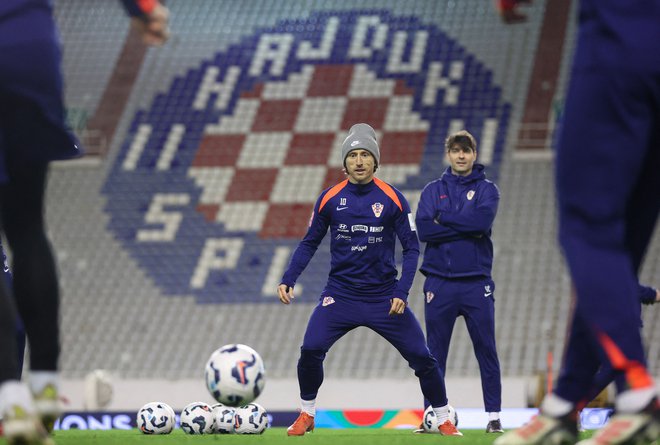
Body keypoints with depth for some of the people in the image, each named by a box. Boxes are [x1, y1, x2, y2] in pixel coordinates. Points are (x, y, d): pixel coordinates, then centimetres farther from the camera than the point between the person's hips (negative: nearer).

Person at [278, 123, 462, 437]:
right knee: (310, 350, -16)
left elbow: (411, 248, -2)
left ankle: (444, 420, 16)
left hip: (385, 296, 0)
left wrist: (402, 292, -13)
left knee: (421, 357, -3)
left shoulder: (392, 199, -6)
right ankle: (306, 415, 6)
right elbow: (310, 243, 7)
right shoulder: (330, 199, -2)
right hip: (340, 293, 1)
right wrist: (288, 280, -4)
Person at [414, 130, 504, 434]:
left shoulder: (486, 190, 7)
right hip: (440, 283, 1)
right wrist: (466, 227, -10)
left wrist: (443, 218, -7)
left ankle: (494, 415, 3)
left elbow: (483, 220, -15)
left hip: (476, 283, -1)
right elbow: (423, 229, -6)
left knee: (486, 351, -1)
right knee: (434, 355, 4)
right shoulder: (433, 190, 10)